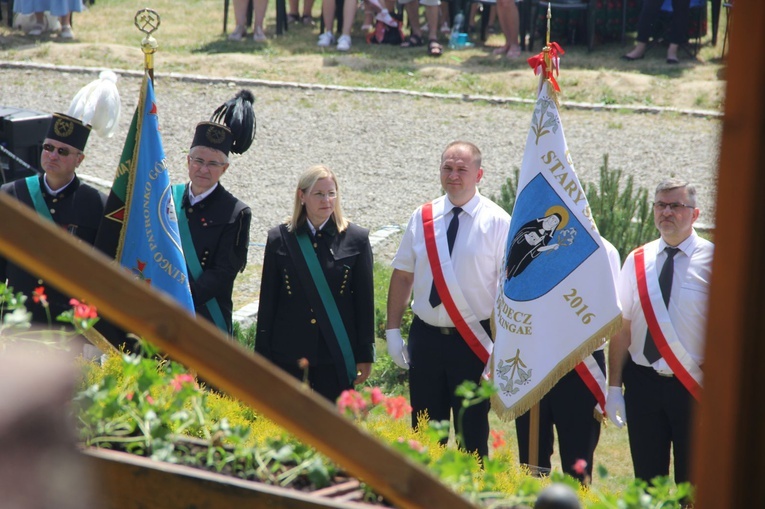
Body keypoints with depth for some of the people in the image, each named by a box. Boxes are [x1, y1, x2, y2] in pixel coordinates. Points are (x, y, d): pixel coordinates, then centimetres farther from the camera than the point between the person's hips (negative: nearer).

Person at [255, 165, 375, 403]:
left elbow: (365, 300, 4)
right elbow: (268, 300, 7)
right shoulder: (280, 238, 5)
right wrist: (262, 356, 4)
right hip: (288, 353, 1)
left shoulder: (356, 239, 3)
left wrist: (365, 355, 2)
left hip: (336, 354, -1)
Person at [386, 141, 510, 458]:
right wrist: (392, 330, 5)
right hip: (425, 336, 4)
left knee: (472, 432, 5)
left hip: (473, 341, -3)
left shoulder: (497, 222, -5)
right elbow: (402, 275, 10)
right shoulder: (422, 218, 6)